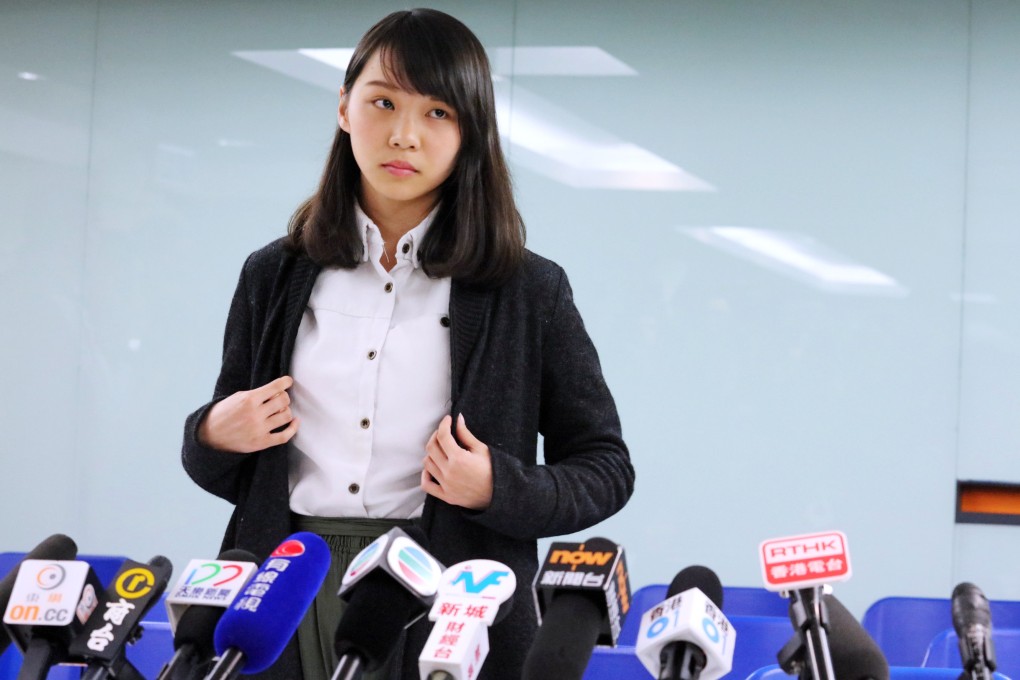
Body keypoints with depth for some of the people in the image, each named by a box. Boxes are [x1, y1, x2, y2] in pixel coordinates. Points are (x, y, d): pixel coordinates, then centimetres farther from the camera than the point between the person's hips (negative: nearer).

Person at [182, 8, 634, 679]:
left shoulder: (529, 291, 0)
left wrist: (500, 491, -14)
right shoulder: (274, 277, 9)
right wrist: (212, 437, -6)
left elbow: (606, 469, 4)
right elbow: (226, 474, 17)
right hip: (291, 596, 2)